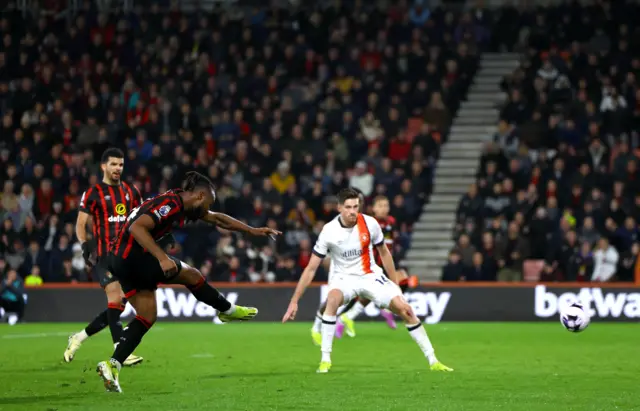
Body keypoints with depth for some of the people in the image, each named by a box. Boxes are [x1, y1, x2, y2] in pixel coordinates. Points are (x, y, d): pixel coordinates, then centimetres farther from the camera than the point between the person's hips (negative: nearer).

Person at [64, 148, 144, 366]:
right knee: (115, 299, -19)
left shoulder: (131, 191, 14)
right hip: (104, 255, -6)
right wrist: (85, 245, -19)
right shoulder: (93, 193, -1)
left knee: (119, 306, 5)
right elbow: (80, 223, -3)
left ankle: (78, 338, 22)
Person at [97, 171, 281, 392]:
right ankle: (228, 310, 25)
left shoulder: (181, 203, 14)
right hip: (133, 254, -10)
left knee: (147, 316, 8)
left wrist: (253, 230, 27)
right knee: (191, 275, 5)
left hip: (121, 260, 10)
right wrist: (162, 258, -33)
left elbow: (216, 218, 26)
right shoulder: (170, 204, -17)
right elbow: (137, 227, -28)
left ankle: (113, 365, -3)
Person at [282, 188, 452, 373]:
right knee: (333, 299, -35)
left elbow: (384, 253, 5)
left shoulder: (370, 224, -13)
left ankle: (433, 361, -1)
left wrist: (395, 285, 9)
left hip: (370, 275, 2)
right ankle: (325, 360, -27)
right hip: (343, 277, -2)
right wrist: (294, 301, -15)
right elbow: (311, 268, -13)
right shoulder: (329, 231, -18)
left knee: (404, 308, -13)